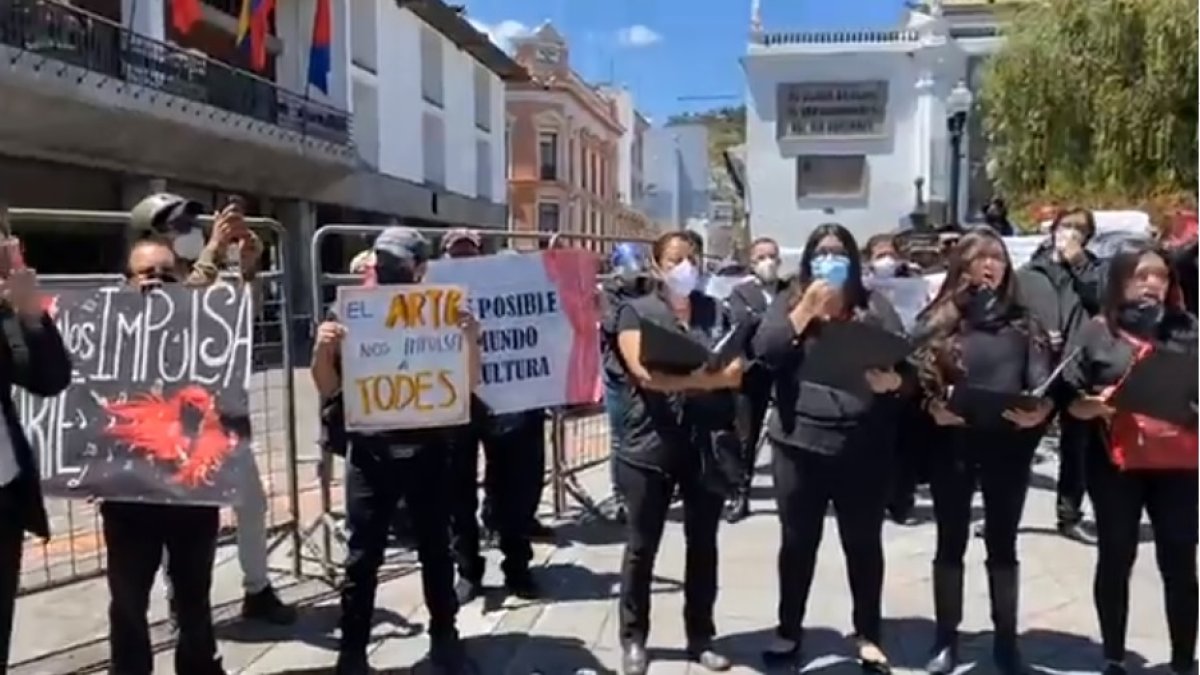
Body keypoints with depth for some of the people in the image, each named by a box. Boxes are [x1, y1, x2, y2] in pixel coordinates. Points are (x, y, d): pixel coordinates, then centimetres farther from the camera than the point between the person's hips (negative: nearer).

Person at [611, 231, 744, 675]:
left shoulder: (715, 311, 11)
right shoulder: (636, 312, 0)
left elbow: (736, 372, 1)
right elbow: (645, 372, -14)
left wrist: (679, 376, -14)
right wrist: (710, 374, -15)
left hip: (707, 444, 3)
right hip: (652, 445, -3)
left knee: (703, 544, 13)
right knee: (642, 547, 7)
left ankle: (700, 637, 27)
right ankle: (633, 639, 22)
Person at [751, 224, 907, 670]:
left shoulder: (874, 305, 6)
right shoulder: (789, 302, 7)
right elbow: (764, 351, -8)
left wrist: (894, 379, -23)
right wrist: (807, 309, -12)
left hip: (864, 446, 0)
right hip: (800, 442, 0)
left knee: (864, 542, 10)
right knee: (798, 541, 11)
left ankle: (868, 636, 26)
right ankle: (789, 631, 26)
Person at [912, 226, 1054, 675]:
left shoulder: (1023, 322, 6)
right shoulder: (938, 319, 1)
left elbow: (1042, 378, -4)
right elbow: (918, 378, -5)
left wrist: (1040, 409, -24)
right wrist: (934, 407, -24)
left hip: (1009, 444, 1)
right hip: (953, 442, -1)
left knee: (1003, 542, 12)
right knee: (951, 542, 9)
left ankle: (1005, 639, 25)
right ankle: (946, 639, 20)